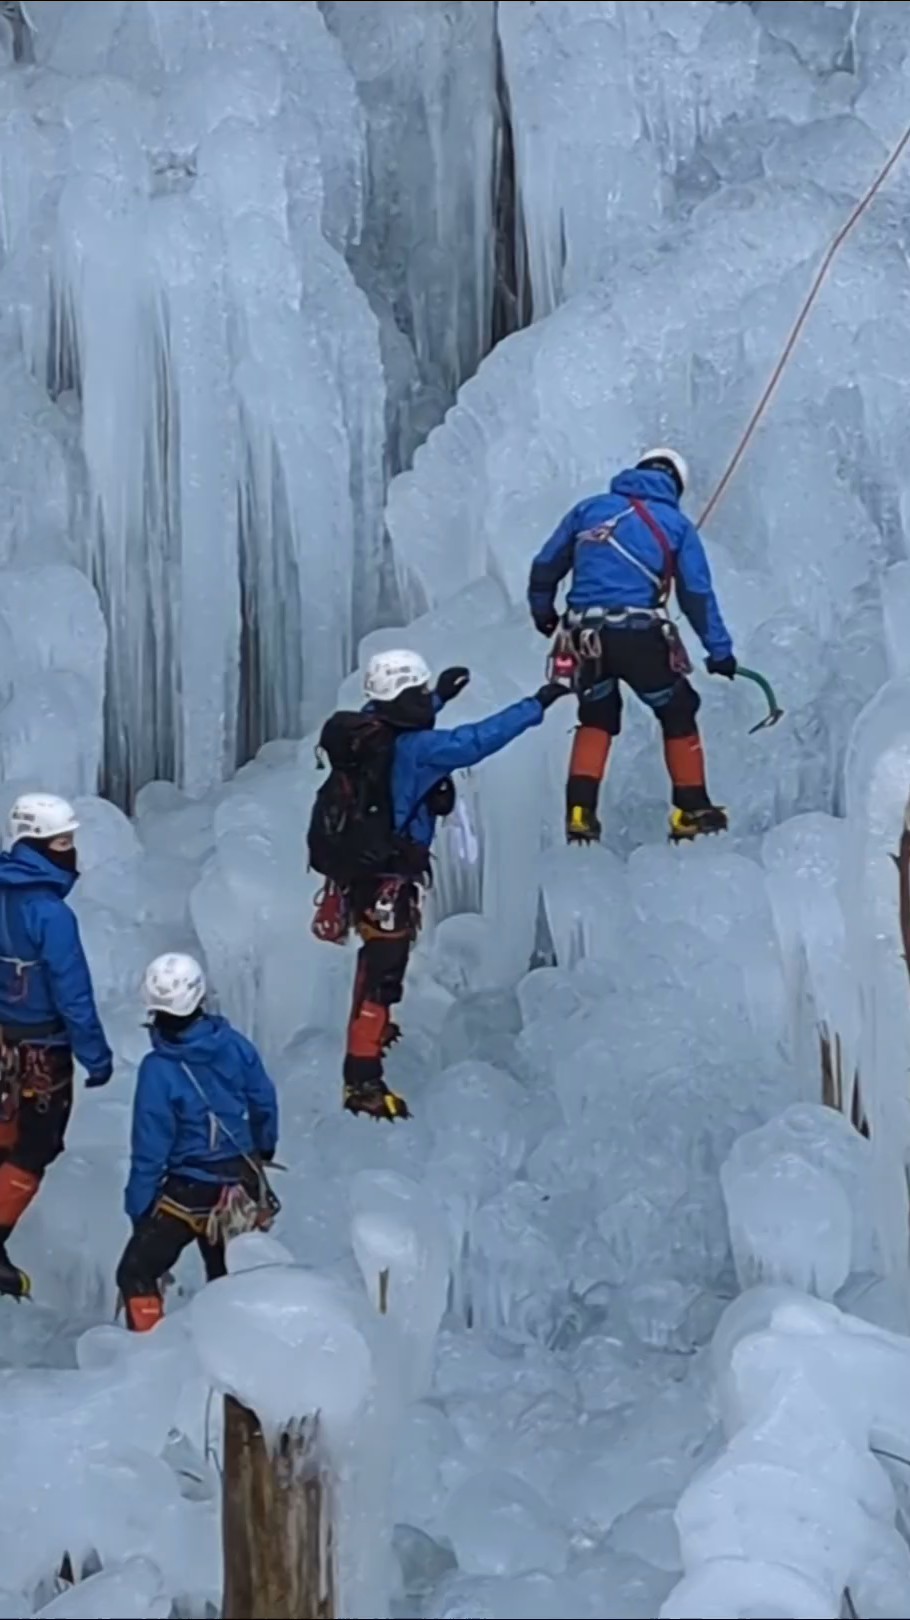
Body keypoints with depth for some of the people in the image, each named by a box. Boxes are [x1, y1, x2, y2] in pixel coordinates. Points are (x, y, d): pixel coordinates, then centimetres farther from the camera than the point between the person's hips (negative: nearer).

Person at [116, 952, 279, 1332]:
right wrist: (262, 1152, 25)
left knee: (136, 1272, 5)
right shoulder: (234, 1045, -8)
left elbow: (150, 1147, -16)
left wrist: (138, 1208, -6)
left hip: (191, 1190, -5)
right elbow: (264, 1104, 6)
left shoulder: (158, 1068, -21)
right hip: (243, 1181, 6)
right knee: (227, 1271, 24)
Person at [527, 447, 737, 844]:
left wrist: (542, 610, 36)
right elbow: (698, 595, 6)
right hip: (640, 635, -3)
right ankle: (692, 810, 17)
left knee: (596, 720, 22)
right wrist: (719, 651, 13)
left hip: (586, 637, 3)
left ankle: (580, 811, 10)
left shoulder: (589, 509, 14)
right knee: (678, 714, 17)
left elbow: (545, 566, 18)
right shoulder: (676, 524, 8)